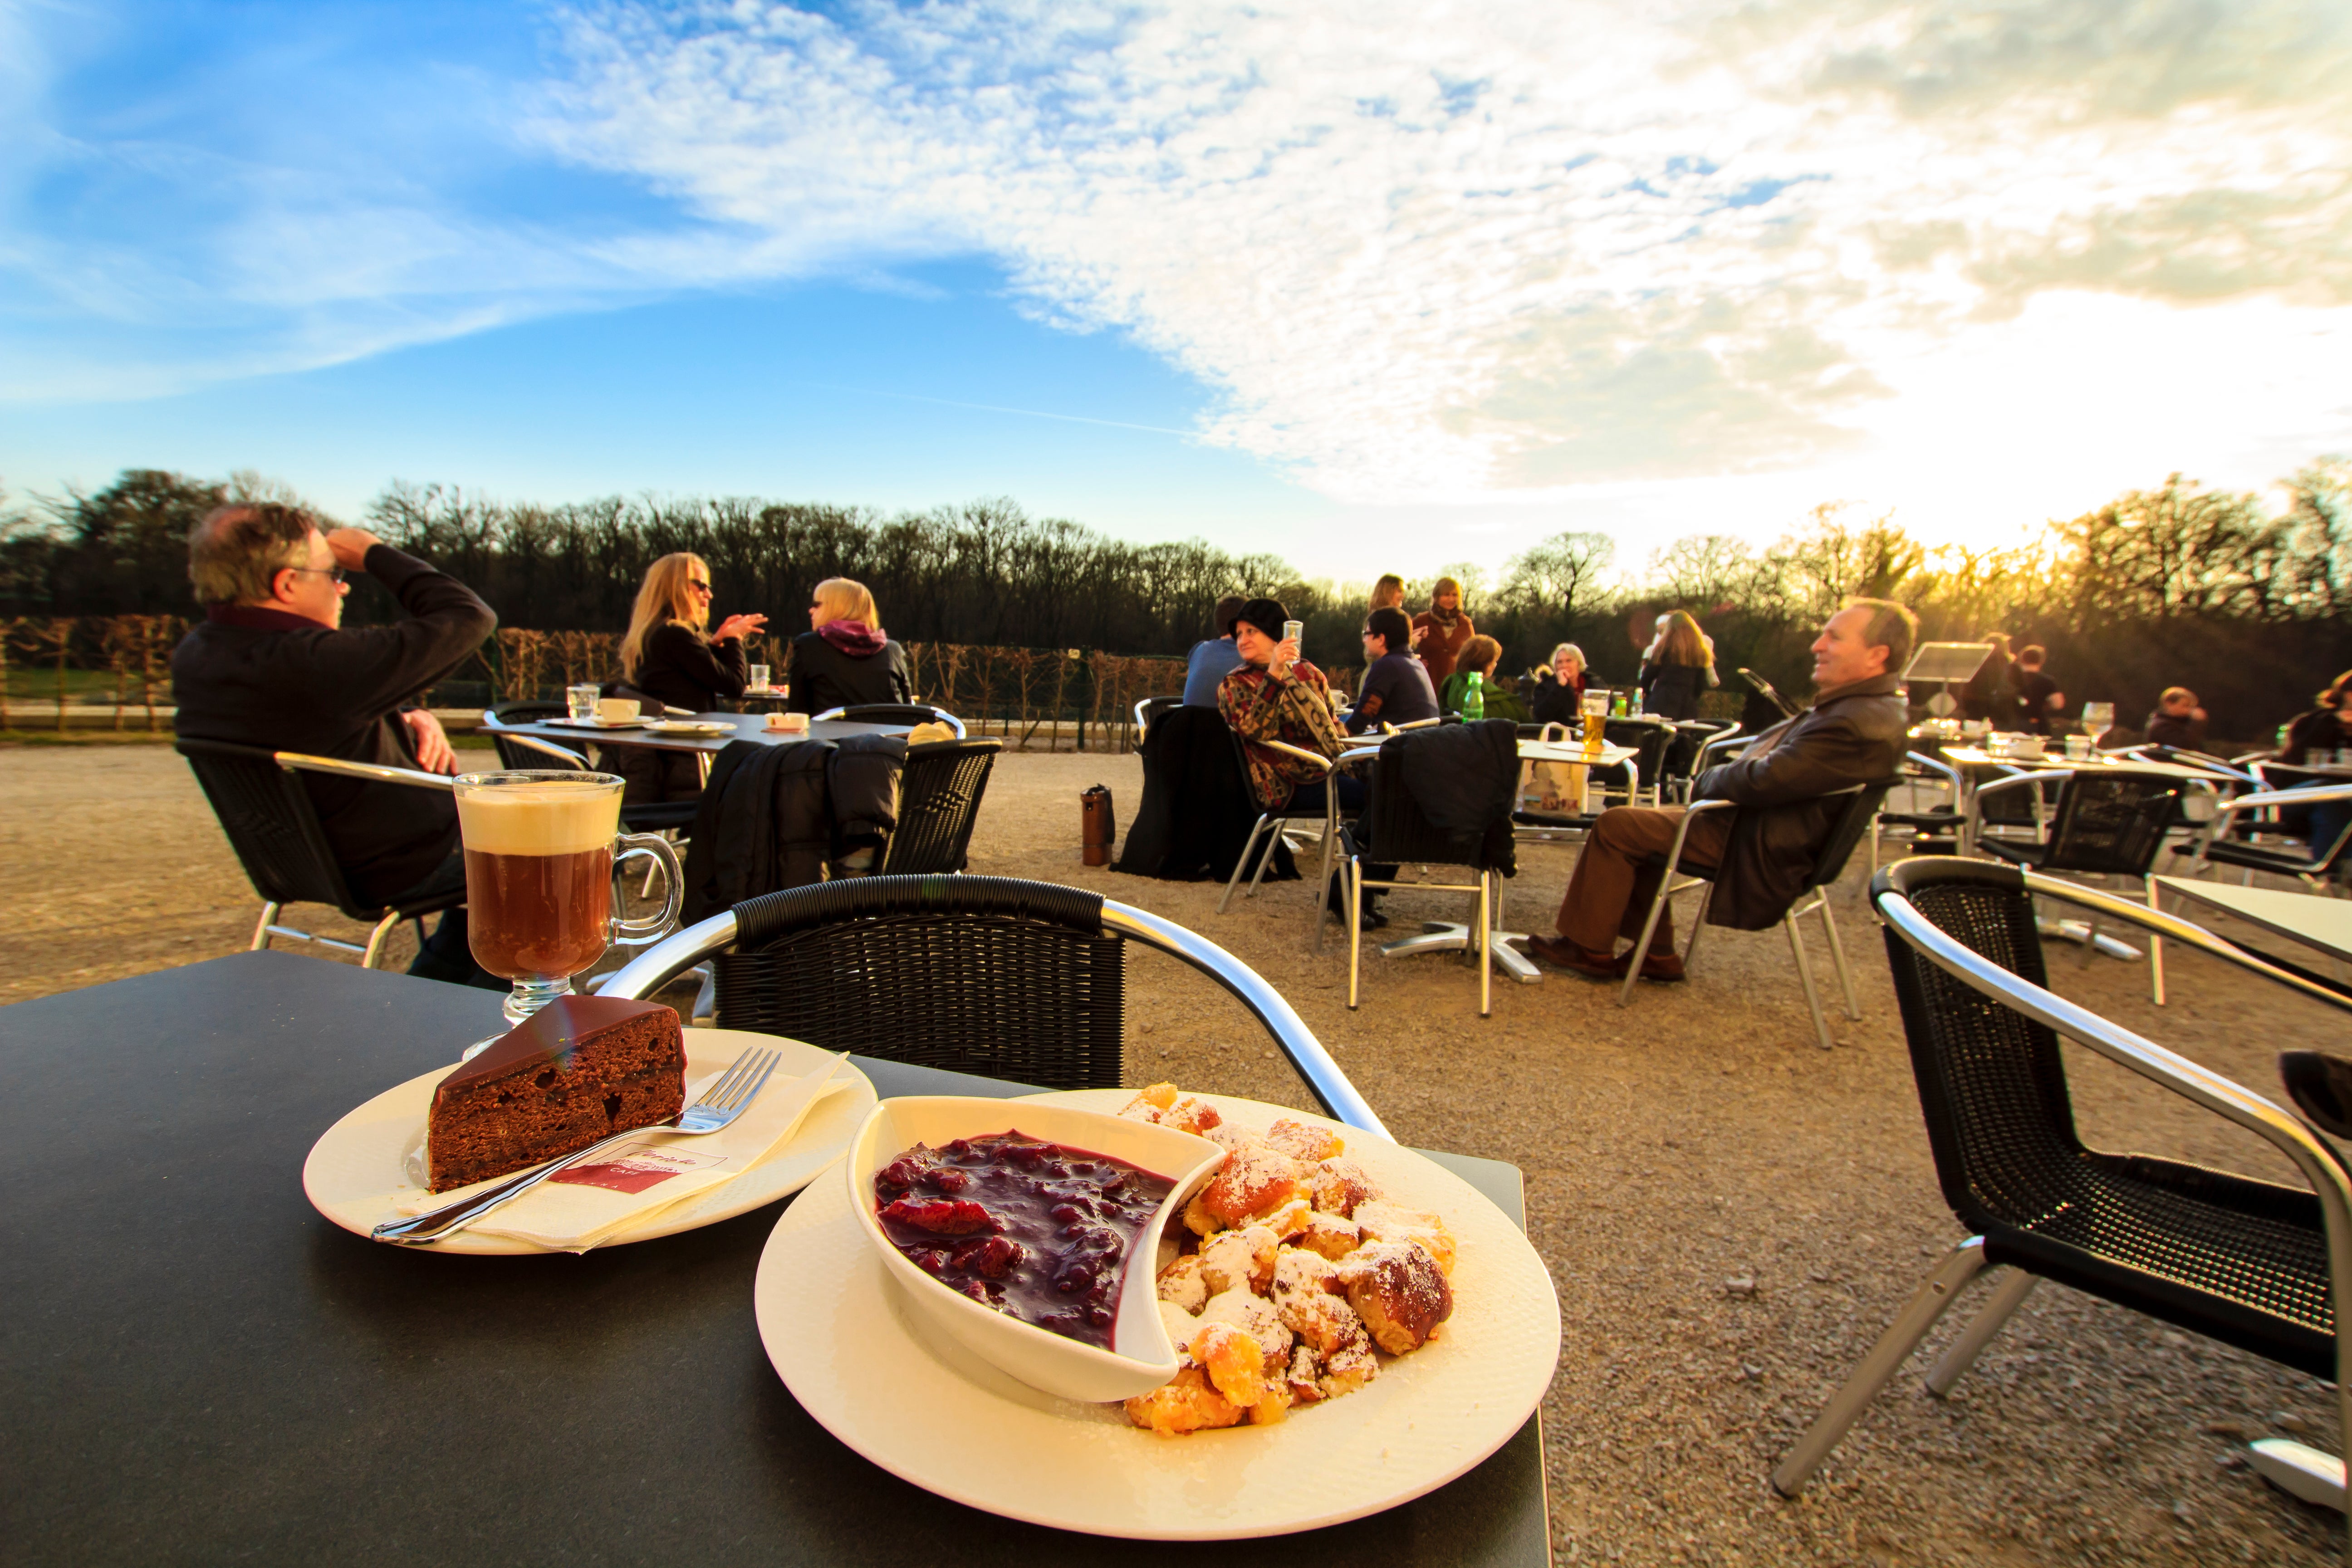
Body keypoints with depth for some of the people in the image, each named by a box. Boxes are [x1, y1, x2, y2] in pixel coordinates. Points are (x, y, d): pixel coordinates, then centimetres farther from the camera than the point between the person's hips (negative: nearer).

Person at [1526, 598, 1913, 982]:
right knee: (1634, 824, 16)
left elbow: (1761, 781, -28)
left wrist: (1706, 781, -8)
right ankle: (1656, 954, 18)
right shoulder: (1864, 705, 9)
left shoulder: (1863, 724, -26)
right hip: (1748, 822, 11)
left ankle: (1590, 950, 4)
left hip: (1756, 850, -11)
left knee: (1615, 826, -9)